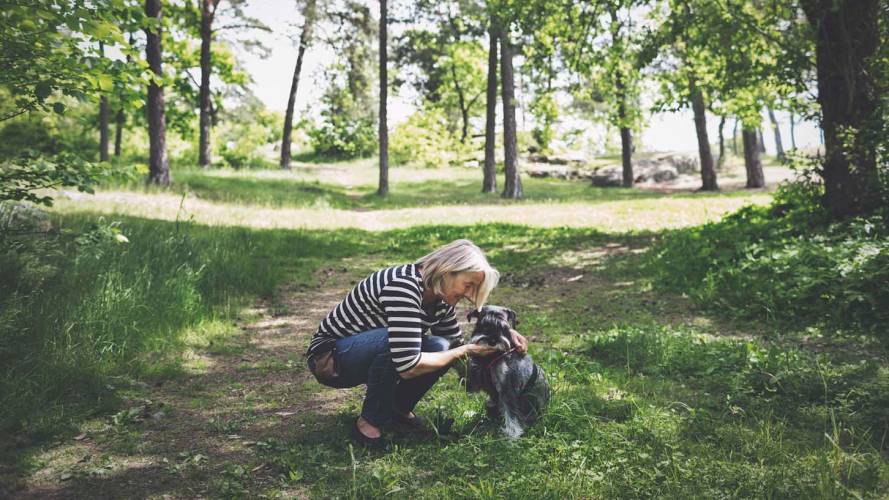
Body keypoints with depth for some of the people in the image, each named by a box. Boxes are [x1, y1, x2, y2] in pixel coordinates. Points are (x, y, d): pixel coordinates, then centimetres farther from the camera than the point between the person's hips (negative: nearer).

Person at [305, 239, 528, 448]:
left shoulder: (441, 298, -4)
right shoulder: (403, 286, -32)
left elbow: (455, 344, 8)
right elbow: (408, 367, -37)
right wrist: (464, 351, -25)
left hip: (369, 356, 8)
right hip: (329, 357, -8)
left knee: (439, 348, -16)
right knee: (395, 341, -36)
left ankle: (398, 408, 8)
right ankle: (369, 422, -14)